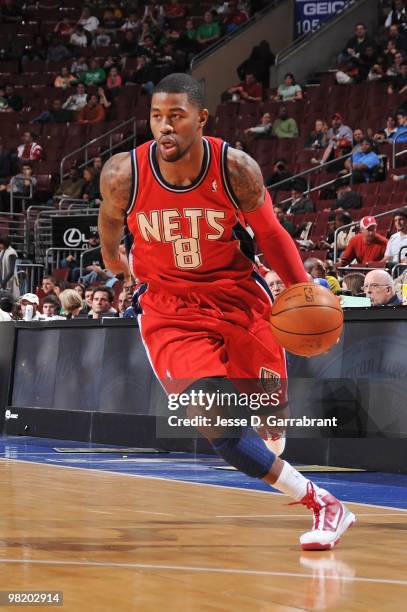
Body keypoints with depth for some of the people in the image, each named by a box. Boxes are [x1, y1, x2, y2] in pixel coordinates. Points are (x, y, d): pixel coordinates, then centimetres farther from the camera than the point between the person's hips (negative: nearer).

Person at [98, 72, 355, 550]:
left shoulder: (236, 169, -18)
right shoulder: (123, 175, -18)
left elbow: (269, 234, -2)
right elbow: (111, 215, 8)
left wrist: (305, 290, -15)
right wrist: (112, 256, 26)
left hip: (238, 297, 1)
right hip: (171, 311, -1)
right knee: (219, 428, -18)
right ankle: (320, 504, -6)